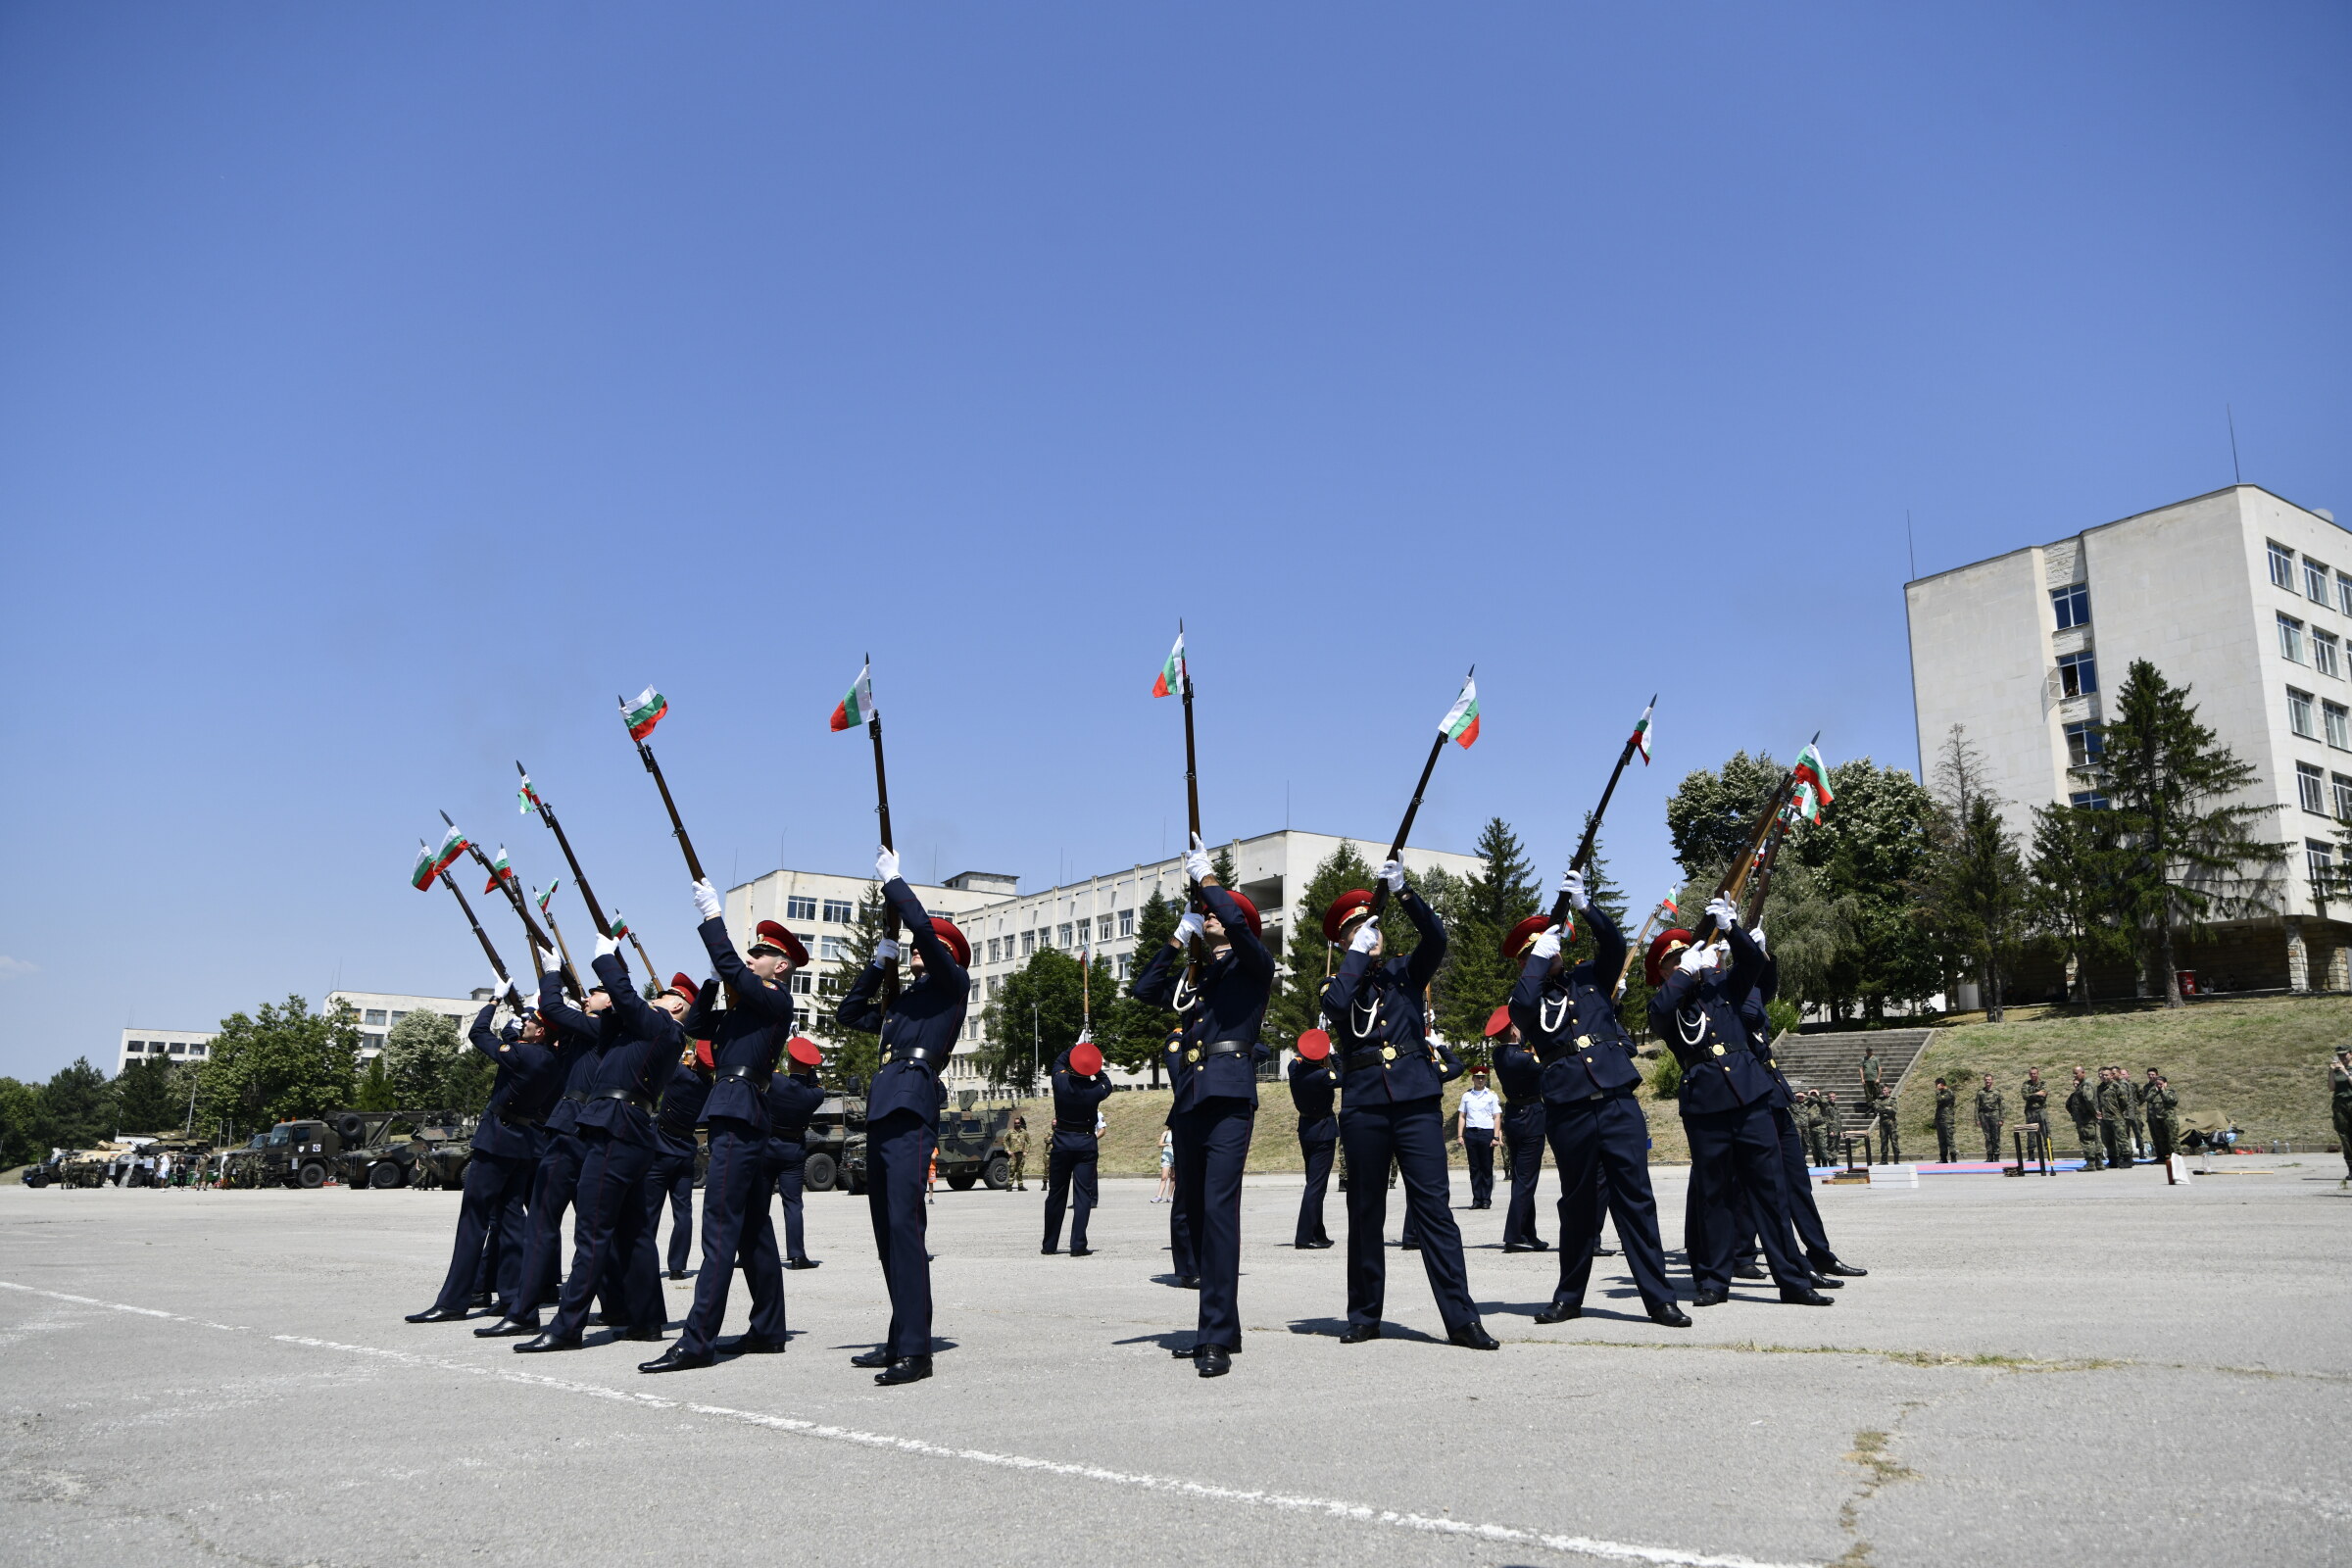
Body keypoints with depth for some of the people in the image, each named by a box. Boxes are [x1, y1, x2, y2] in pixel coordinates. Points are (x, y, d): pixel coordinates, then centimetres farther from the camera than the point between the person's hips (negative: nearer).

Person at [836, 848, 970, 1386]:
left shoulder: (951, 983, 5)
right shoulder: (903, 1001, 27)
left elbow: (923, 926, -9)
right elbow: (849, 1014, 31)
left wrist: (892, 880, 2)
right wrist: (878, 962, 23)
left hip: (911, 1111, -9)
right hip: (882, 1116, 9)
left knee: (903, 1222, -17)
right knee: (886, 1228, 9)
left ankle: (915, 1350, -18)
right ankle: (899, 1340, 15)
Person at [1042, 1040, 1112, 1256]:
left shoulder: (1060, 1081, -9)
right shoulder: (1096, 1090, -13)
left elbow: (1058, 1063, 14)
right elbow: (1107, 1083, 12)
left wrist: (1076, 1046, 21)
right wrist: (1095, 1069, 13)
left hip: (1061, 1142, 2)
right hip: (1086, 1144, -2)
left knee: (1056, 1195, 10)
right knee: (1083, 1194, -1)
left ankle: (1050, 1245, 17)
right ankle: (1078, 1246, -7)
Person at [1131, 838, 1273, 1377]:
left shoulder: (1253, 965, 6)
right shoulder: (1195, 979, 25)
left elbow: (1238, 923, -13)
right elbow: (1144, 988, 23)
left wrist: (1205, 877, -1)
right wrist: (1178, 936, 19)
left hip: (1228, 1101, -8)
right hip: (1188, 1104, 8)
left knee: (1218, 1210, -16)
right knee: (1186, 1217, 9)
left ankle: (1216, 1338, -16)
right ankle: (1217, 1322, 19)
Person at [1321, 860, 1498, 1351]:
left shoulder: (1406, 972, 12)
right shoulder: (1339, 984, 11)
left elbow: (1435, 938, -7)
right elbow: (1335, 1005, -13)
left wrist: (1402, 891, -18)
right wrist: (1357, 955, -5)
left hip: (1416, 1102, -1)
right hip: (1363, 1106, 1)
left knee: (1434, 1208, -6)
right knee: (1366, 1214, 8)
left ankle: (1461, 1319, -5)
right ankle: (1364, 1315, 18)